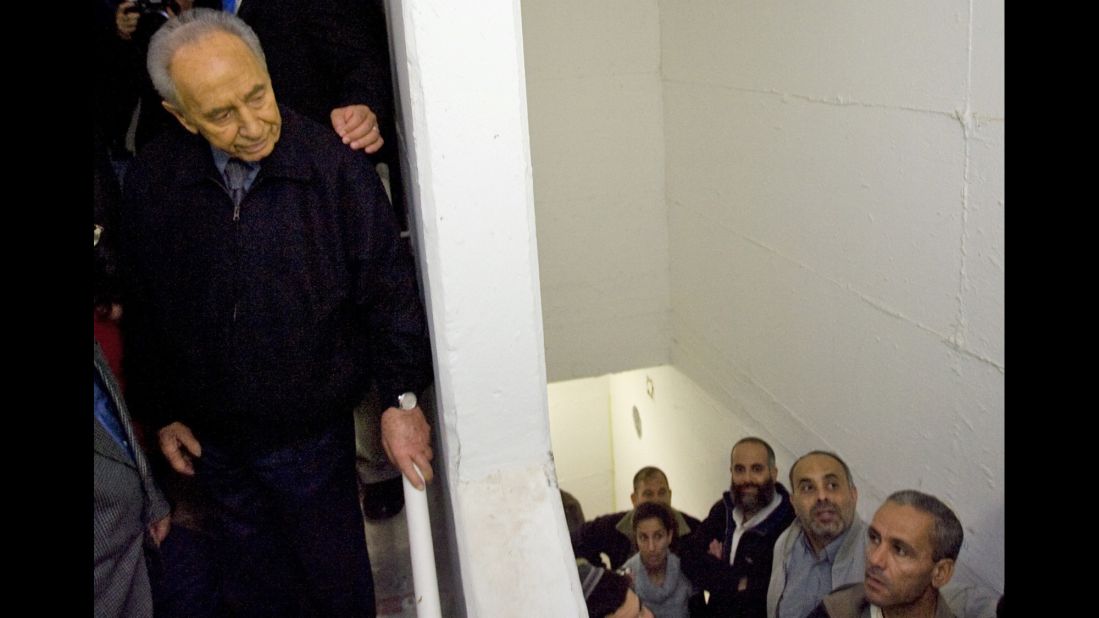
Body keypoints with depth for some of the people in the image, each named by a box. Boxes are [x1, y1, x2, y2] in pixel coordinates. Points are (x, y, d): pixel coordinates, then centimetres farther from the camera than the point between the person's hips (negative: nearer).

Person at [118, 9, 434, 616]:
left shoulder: (334, 164, -20)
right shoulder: (151, 179, -10)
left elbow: (387, 286, -12)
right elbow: (143, 308, 2)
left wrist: (402, 397, -11)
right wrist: (161, 411, 8)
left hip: (313, 433, -3)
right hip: (210, 437, 3)